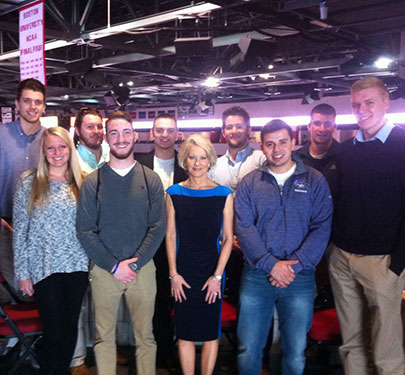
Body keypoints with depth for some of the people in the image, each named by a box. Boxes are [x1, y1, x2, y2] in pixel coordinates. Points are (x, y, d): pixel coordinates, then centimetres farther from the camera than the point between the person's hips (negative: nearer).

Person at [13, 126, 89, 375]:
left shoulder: (81, 182, 6)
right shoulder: (29, 183, -2)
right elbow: (20, 230, -1)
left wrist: (93, 261, 4)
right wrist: (22, 272, -3)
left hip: (77, 265, 3)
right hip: (45, 267, -2)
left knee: (71, 328, 12)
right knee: (54, 333, 0)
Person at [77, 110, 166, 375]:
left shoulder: (151, 179, 2)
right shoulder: (93, 181, 1)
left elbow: (158, 227, -2)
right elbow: (85, 230, -3)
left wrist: (134, 264, -11)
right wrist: (114, 266, -10)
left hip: (143, 269, 0)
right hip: (104, 271, 0)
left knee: (145, 336, 9)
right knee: (104, 336, 9)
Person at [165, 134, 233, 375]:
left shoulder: (224, 194, -3)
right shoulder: (174, 193, 1)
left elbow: (228, 239, -3)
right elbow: (170, 236, 3)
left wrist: (217, 275, -8)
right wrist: (173, 274, -2)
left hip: (212, 271, -1)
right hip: (183, 272, 1)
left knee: (211, 333, 8)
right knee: (185, 333, 8)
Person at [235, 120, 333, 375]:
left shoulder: (315, 181, 3)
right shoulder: (249, 183, 6)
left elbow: (321, 229, -4)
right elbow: (243, 227, -3)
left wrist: (294, 266, -14)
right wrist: (271, 264, -15)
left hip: (300, 278, 0)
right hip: (256, 276, 1)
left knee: (295, 354, 9)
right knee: (248, 350, 6)